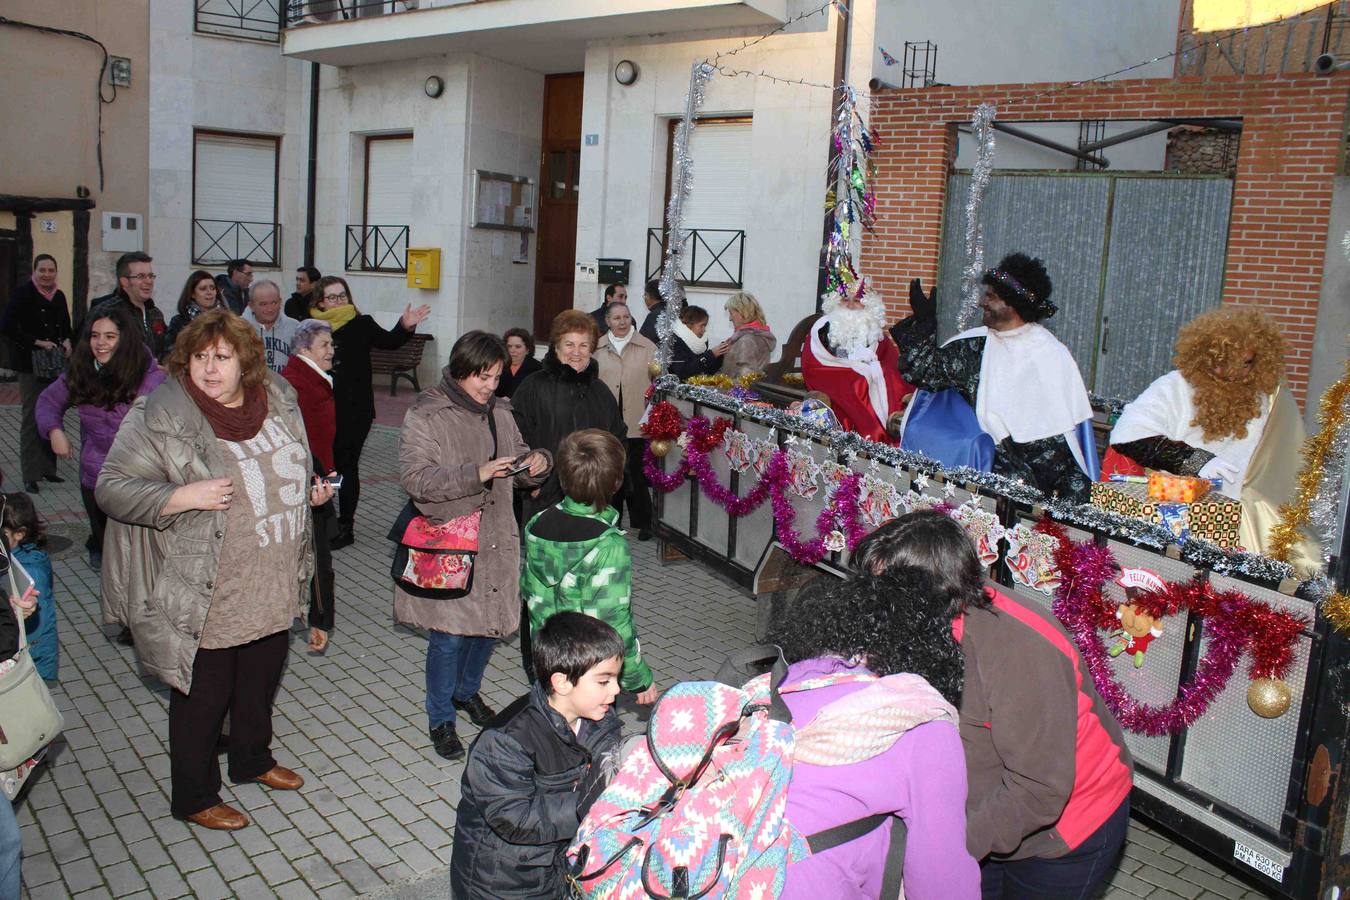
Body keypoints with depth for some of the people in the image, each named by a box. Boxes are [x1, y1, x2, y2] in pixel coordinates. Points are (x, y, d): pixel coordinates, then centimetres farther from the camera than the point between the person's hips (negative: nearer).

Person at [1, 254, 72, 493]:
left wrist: (67, 341, 2)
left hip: (55, 366, 6)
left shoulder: (59, 296, 11)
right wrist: (37, 343, -16)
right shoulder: (24, 293, -7)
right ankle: (30, 475, -2)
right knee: (32, 418, -6)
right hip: (31, 365, -6)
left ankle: (48, 468, 20)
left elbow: (66, 327, 23)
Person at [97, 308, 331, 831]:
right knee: (204, 696, 10)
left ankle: (253, 760, 48)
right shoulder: (161, 416, -17)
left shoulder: (277, 400, 2)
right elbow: (111, 487, -15)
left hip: (272, 587, 6)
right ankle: (193, 798, 31)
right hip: (206, 594, -6)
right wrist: (183, 496, -28)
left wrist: (312, 491, 0)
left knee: (261, 683, 23)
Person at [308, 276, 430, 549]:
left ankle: (345, 526, 13)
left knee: (346, 466, 3)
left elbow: (388, 341, -15)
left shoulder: (361, 324, -2)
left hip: (355, 410, -3)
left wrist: (405, 327, -33)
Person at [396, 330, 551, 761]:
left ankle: (467, 691, 42)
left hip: (495, 543, 6)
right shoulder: (424, 416, -11)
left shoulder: (500, 412, 8)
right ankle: (440, 720, 19)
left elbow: (519, 466, 19)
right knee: (449, 636, -1)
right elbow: (415, 478, -20)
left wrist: (537, 462, -6)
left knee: (491, 623, 16)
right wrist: (476, 474, -30)